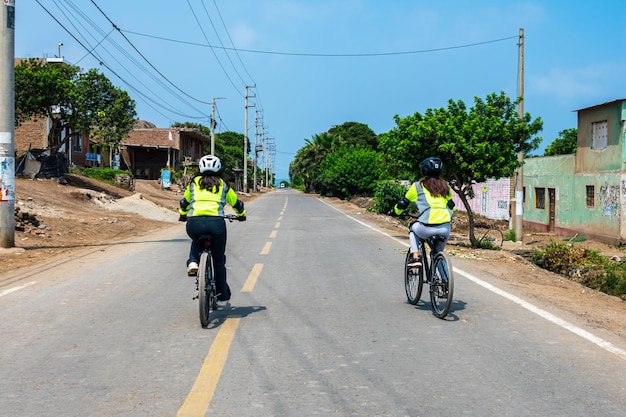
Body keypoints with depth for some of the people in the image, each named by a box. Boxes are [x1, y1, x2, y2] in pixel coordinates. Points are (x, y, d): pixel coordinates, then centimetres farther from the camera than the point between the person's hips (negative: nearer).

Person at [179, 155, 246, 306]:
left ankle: (193, 262, 9)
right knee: (219, 260, 17)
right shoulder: (223, 185, 21)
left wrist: (182, 215, 56)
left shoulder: (194, 183, 22)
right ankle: (223, 295, 24)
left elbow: (184, 203, 36)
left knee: (196, 241, 37)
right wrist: (242, 215, 53)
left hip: (194, 223, 1)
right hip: (216, 223, 0)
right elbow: (236, 203, 32)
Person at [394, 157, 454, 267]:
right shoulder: (446, 186, 18)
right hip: (445, 229, 3)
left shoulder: (417, 186, 8)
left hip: (426, 229, -3)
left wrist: (397, 210, 38)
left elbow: (403, 203, 17)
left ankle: (415, 257, 16)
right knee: (439, 252, 31)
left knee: (413, 228, 31)